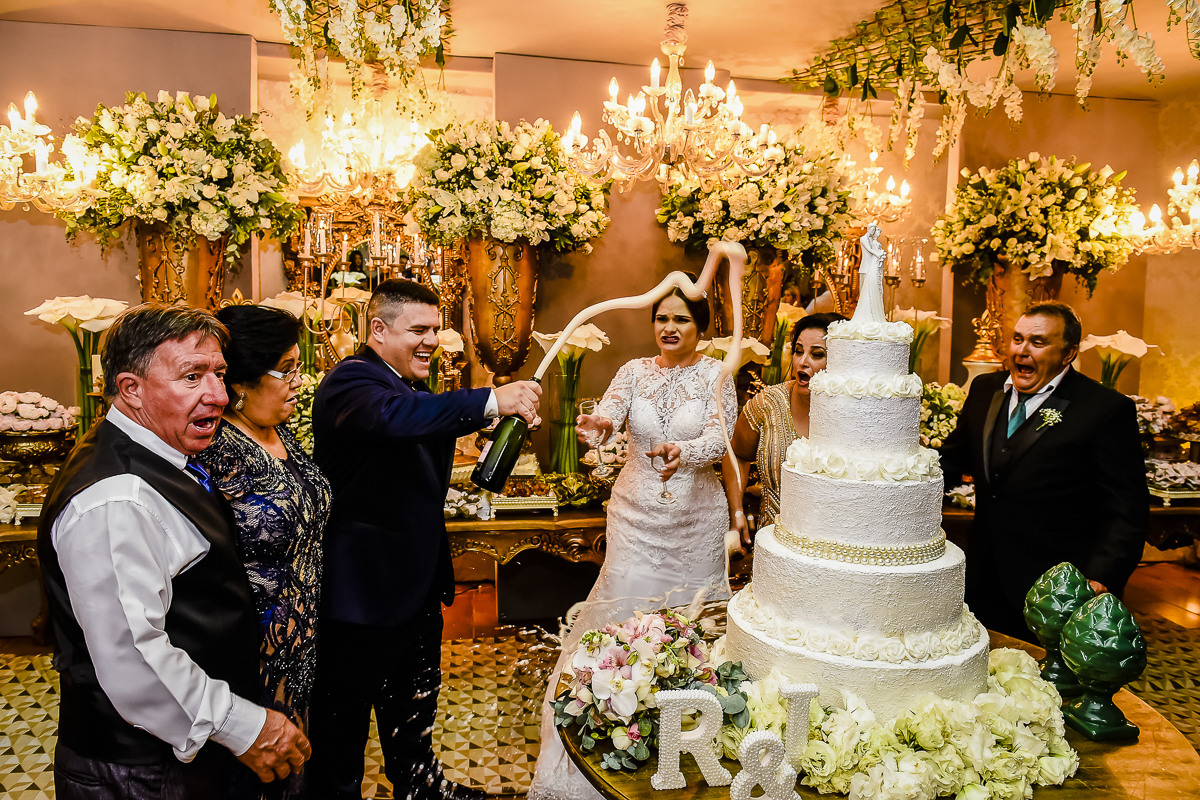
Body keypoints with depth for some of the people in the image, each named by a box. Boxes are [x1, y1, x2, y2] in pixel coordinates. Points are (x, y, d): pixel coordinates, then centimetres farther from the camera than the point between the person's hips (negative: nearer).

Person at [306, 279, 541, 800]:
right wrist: (491, 401, -48)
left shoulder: (413, 385, 11)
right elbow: (393, 417, -44)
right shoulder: (351, 382, -20)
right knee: (343, 723, 10)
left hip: (417, 582, 10)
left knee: (415, 707, 27)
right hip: (362, 590, -10)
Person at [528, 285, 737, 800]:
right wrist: (598, 423, -40)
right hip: (636, 512, 1)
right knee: (624, 608, 4)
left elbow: (718, 439, -17)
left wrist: (683, 452, -39)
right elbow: (608, 414, -15)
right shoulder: (634, 372, 1)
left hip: (695, 517, -1)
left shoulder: (715, 376, -4)